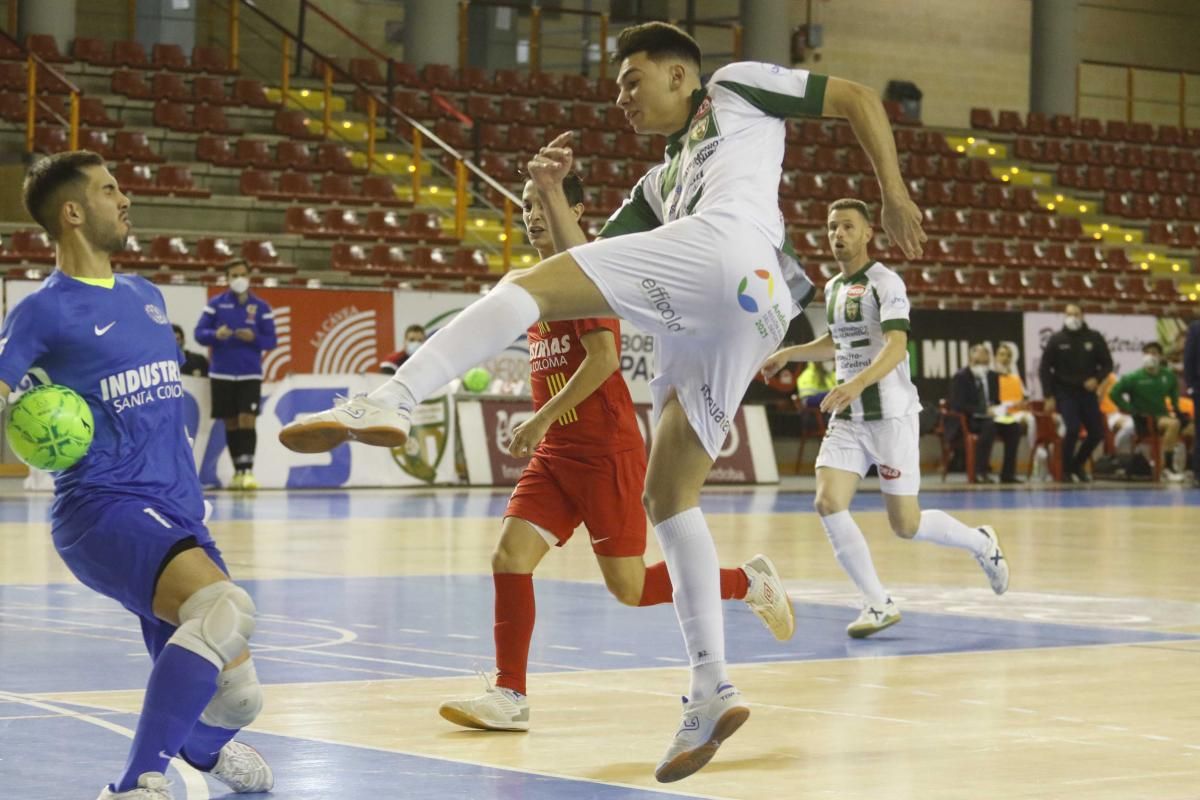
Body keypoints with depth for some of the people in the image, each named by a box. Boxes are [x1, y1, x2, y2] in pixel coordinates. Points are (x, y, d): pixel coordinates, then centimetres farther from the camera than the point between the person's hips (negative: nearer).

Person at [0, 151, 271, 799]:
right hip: (103, 509, -7)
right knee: (224, 604, -35)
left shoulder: (146, 297, 19)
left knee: (237, 696, 7)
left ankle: (203, 746, 46)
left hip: (178, 514, 7)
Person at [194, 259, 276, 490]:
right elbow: (199, 333, -1)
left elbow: (271, 341, 2)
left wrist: (253, 338, -19)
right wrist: (216, 334, -22)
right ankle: (237, 471, 17)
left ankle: (248, 471, -14)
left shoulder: (261, 307, 2)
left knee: (247, 421, -12)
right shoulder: (216, 304, 3)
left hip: (250, 375, -1)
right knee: (230, 424, 7)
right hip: (222, 374, 1)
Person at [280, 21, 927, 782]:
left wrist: (894, 193, 12)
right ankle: (712, 691, 0)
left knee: (527, 286, -16)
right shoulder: (661, 183, 40)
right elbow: (589, 261, 32)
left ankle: (391, 402, -37)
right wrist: (552, 196, 17)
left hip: (725, 248, -9)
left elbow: (860, 97, 21)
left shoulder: (737, 89, 24)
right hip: (750, 310, 9)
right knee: (669, 496, 7)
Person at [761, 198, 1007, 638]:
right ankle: (879, 605, -4)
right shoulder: (833, 287, 13)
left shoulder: (885, 283, -11)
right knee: (828, 504, -12)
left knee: (905, 525, -4)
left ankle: (981, 544, 26)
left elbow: (897, 346, -26)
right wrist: (789, 353, 30)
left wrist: (858, 383, -41)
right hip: (847, 418, 7)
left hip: (891, 414, -7)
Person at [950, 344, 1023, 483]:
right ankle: (980, 473, -35)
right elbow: (957, 405, -18)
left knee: (1014, 427, -20)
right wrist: (983, 411, -25)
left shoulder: (993, 376, 12)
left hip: (989, 416, 6)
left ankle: (1008, 474, -18)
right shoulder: (960, 377, -8)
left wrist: (998, 409, -5)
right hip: (968, 420, -6)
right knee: (989, 425, -37)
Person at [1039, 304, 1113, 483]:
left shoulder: (1094, 338, 2)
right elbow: (1044, 369, 1)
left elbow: (1107, 363, 8)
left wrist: (1097, 379, -12)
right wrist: (1049, 396, -6)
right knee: (1073, 429, -20)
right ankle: (1066, 470, -2)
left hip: (1087, 392, 3)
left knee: (1097, 433, 1)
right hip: (1065, 392, -3)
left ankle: (1077, 464, 24)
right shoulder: (1057, 339, -1)